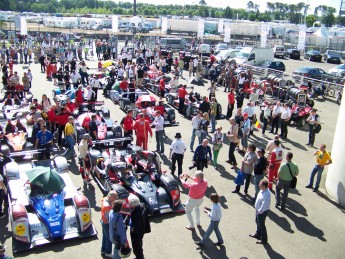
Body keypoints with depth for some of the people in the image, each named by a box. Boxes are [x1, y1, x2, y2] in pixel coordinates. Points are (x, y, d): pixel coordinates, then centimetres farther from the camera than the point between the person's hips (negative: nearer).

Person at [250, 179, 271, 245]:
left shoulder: (266, 194, -33)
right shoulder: (262, 190, -5)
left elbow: (264, 204, -30)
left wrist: (260, 211, -19)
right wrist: (258, 210, 11)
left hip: (262, 211, -9)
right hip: (258, 210, 9)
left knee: (261, 225, 7)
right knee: (257, 222, 26)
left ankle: (264, 239, 25)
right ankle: (258, 234, 49)